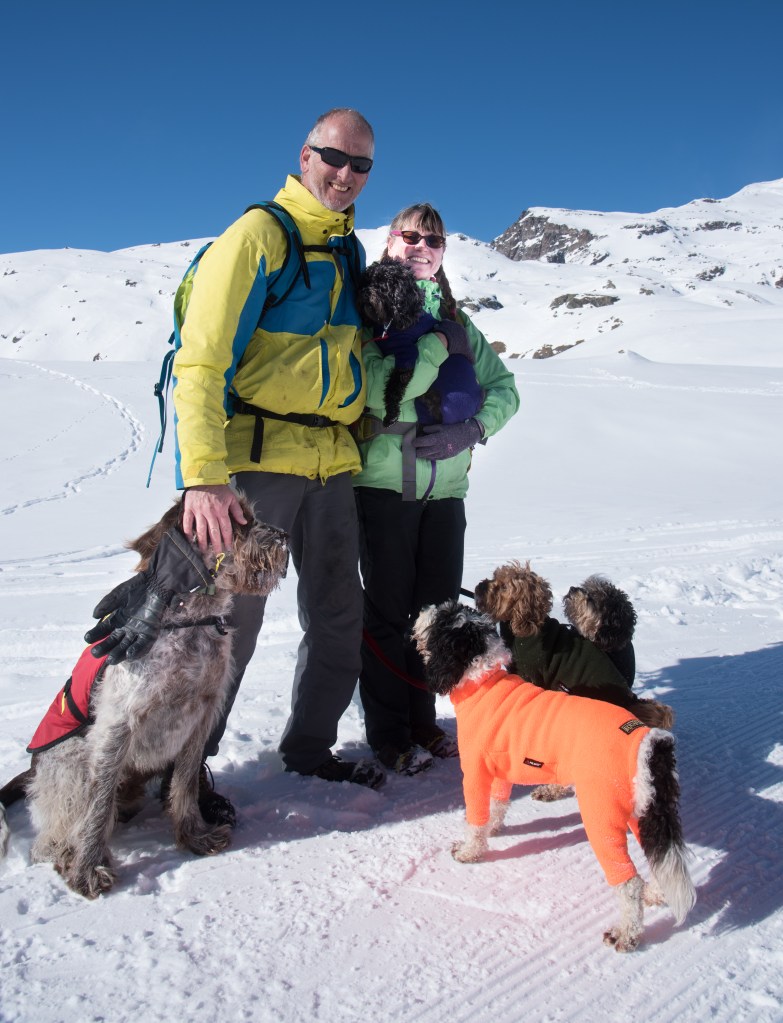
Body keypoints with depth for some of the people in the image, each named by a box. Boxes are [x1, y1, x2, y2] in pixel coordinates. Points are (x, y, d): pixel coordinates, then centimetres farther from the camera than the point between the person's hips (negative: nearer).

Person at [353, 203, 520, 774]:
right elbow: (374, 388, -18)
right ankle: (389, 735, 16)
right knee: (388, 613, 2)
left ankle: (423, 721, 27)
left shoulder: (456, 320, 16)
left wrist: (473, 428, -6)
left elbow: (504, 387, 12)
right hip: (384, 483, -5)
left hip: (446, 486, 5)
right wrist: (437, 345, -13)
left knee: (439, 610, 10)